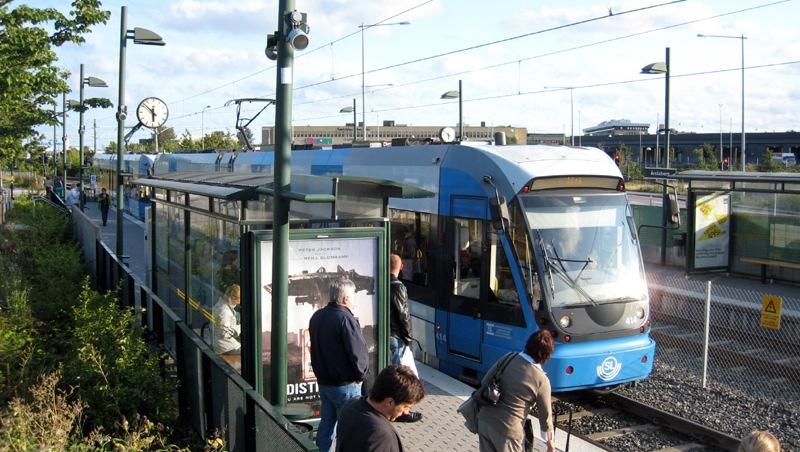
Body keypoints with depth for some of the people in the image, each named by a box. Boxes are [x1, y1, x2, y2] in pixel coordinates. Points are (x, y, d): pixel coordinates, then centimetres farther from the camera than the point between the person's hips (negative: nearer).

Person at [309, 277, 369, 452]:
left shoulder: (317, 316, 5)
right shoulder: (346, 319, -21)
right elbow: (357, 352, -21)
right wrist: (361, 374, -6)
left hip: (323, 380, 8)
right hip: (345, 385, -8)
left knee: (326, 421, 18)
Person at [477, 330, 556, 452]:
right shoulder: (541, 380, -12)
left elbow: (485, 382, 6)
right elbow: (545, 414, -1)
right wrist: (550, 442, 12)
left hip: (484, 420, 5)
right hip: (508, 430, -5)